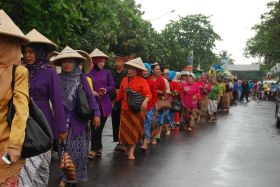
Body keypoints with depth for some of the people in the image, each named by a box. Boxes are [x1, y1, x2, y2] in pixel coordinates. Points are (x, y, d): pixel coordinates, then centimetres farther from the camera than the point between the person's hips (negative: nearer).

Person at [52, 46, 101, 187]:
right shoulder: (58, 78, 2)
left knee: (77, 148, 3)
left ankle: (75, 175, 15)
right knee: (64, 147, 6)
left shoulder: (81, 77, -4)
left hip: (78, 118, -2)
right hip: (63, 119, 2)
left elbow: (90, 96, -5)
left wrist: (96, 113, -9)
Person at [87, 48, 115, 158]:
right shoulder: (88, 73, 1)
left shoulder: (107, 72, 7)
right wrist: (91, 92, -16)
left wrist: (106, 90, -13)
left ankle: (94, 149, 13)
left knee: (99, 127, 3)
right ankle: (98, 148, 13)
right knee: (95, 127, -2)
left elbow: (112, 86, 6)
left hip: (104, 104, 1)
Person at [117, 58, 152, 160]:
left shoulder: (142, 81, -6)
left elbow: (148, 93, -14)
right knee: (125, 129, 5)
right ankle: (128, 148, 24)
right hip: (125, 109, 4)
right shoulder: (125, 80, 8)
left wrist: (145, 100, -32)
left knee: (134, 130, 1)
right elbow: (120, 93, 19)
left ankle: (131, 152, 7)